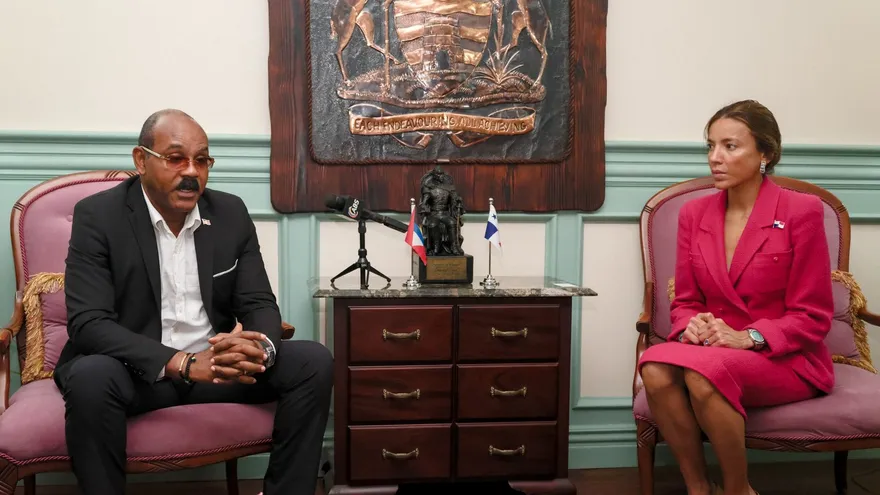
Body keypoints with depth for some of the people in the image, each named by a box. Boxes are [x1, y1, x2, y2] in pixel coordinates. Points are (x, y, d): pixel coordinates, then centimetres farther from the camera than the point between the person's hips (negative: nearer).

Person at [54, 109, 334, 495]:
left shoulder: (231, 213, 2)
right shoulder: (98, 215, -9)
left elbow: (260, 304, 1)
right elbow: (88, 324, -18)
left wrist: (261, 348, -26)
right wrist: (185, 363, -31)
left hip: (217, 364, 4)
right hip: (137, 370, -3)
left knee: (313, 361, -16)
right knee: (92, 376, -36)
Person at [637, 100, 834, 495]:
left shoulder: (801, 211, -7)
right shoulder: (694, 213, 7)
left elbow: (812, 317, -6)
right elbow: (685, 301, 10)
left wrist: (748, 337, -21)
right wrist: (691, 327, -14)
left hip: (788, 359, -4)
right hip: (714, 351, 4)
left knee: (703, 371, -35)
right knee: (655, 367, -30)